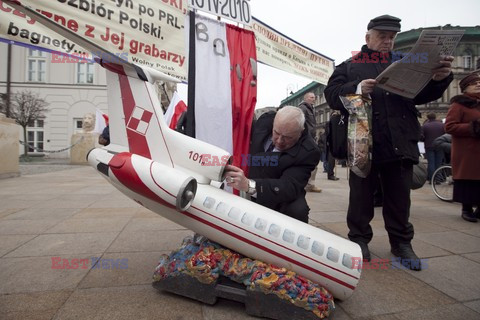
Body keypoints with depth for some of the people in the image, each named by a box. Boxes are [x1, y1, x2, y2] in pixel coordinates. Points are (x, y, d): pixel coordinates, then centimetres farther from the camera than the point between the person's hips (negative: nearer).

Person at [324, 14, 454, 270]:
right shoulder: (349, 66, 11)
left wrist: (438, 79, -8)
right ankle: (359, 238, 22)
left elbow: (422, 94, 13)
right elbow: (331, 94, 0)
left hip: (400, 141, 3)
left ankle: (401, 242, 25)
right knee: (361, 194, 7)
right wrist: (356, 89, -18)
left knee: (399, 196, 10)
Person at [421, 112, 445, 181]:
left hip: (429, 147, -2)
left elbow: (421, 137, -8)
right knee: (438, 163, 8)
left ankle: (431, 179, -3)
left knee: (431, 163, 0)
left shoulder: (424, 126, -5)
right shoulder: (442, 125, 3)